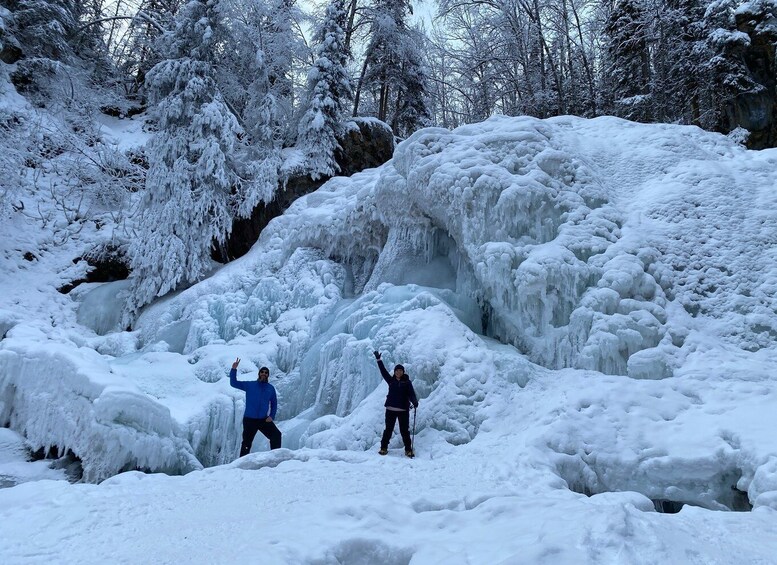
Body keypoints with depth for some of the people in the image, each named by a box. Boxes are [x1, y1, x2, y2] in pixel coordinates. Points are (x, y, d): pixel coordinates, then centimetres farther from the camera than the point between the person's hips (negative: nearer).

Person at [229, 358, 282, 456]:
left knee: (276, 435, -16)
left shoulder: (271, 388, 8)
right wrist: (234, 369, -13)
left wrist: (272, 416, -1)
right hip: (249, 420, -1)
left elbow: (274, 404, 14)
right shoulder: (250, 385, 4)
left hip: (264, 420, 1)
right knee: (246, 443, 2)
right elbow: (234, 383, 0)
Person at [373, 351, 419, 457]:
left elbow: (411, 393, -7)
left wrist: (415, 402, -27)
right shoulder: (391, 380, 10)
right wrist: (378, 359, 9)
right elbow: (383, 371, 10)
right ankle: (383, 448, 15)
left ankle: (408, 450, 8)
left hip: (403, 410, -1)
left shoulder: (407, 382, 4)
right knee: (388, 429, 6)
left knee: (405, 430, 1)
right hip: (390, 409, 2)